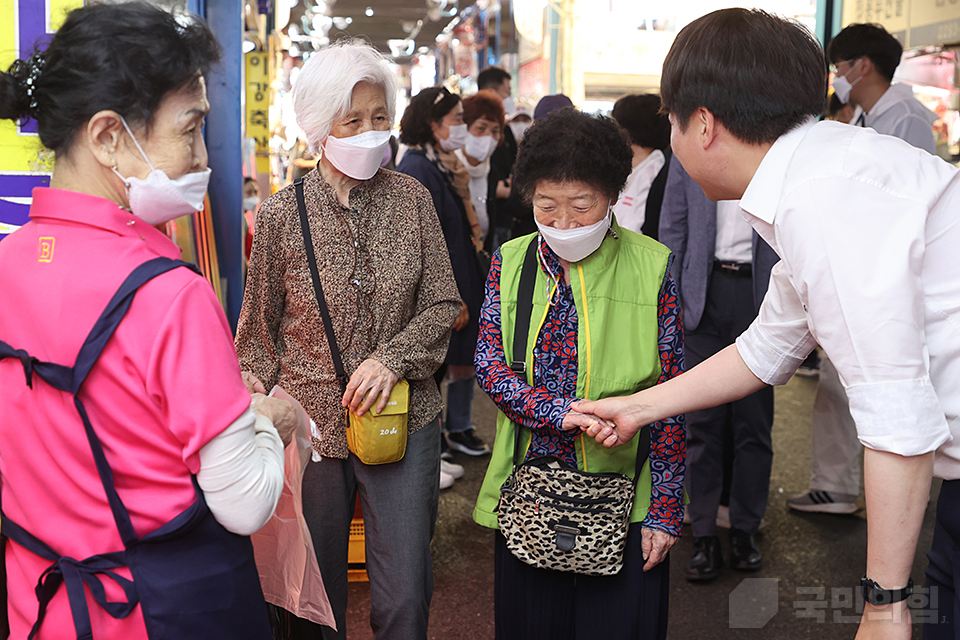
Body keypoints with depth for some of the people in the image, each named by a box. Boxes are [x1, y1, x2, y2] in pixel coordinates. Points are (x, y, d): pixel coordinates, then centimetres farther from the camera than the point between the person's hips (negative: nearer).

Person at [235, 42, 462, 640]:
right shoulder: (281, 214, -4)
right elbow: (260, 329, 5)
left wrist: (392, 357, -14)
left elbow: (443, 305, 3)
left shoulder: (412, 198, 0)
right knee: (316, 592, 14)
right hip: (310, 422, 0)